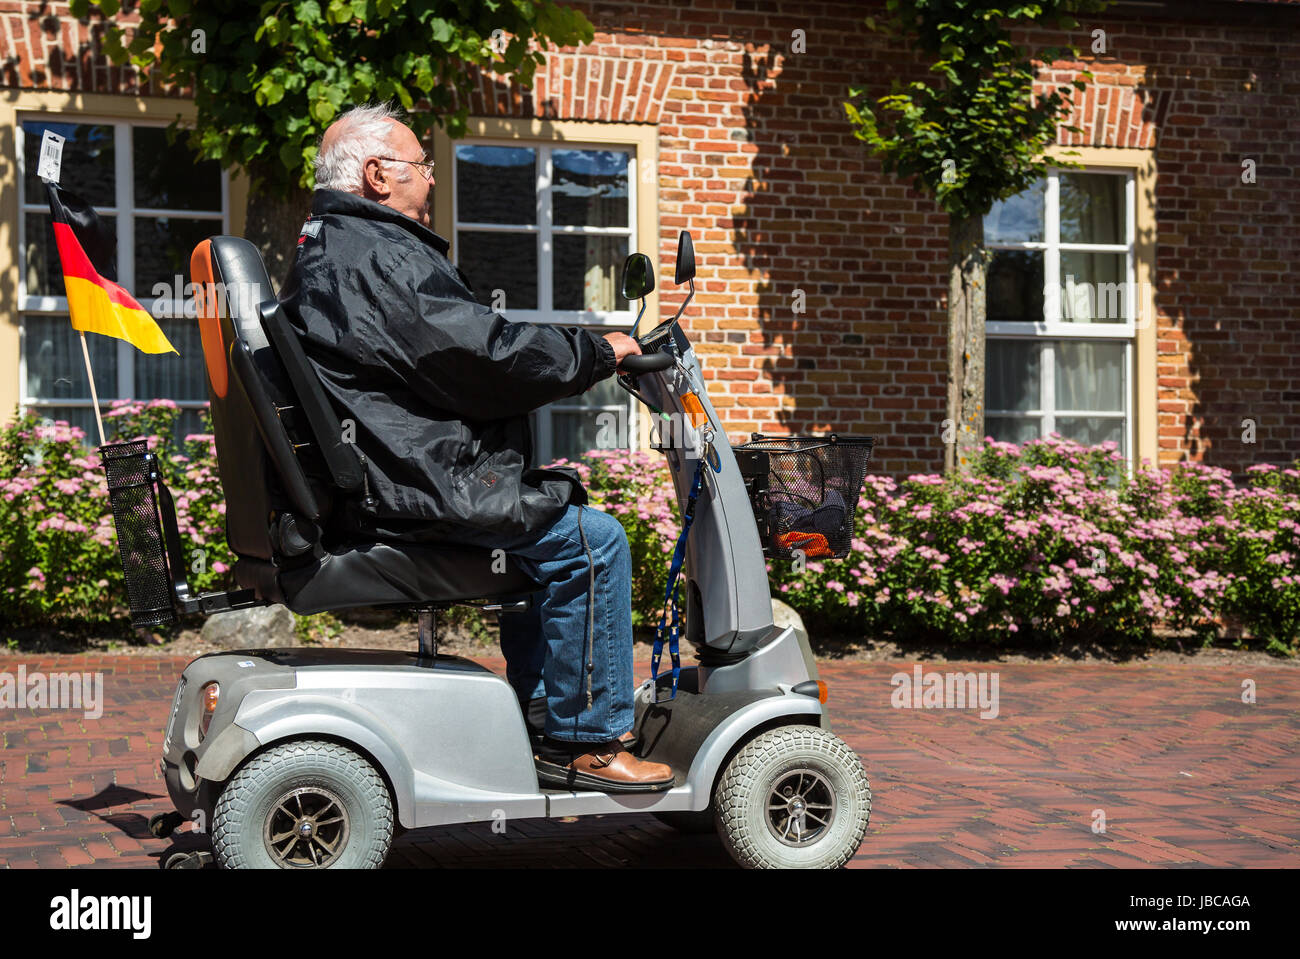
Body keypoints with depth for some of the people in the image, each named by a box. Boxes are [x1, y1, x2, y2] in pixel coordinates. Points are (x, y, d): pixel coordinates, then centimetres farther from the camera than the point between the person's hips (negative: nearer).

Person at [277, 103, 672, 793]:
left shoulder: (324, 251, 20)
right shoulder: (375, 256, -17)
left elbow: (459, 345, 24)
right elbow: (483, 356, -22)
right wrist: (597, 351, -9)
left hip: (365, 483, 12)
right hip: (405, 492, -12)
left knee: (538, 528, 27)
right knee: (588, 540, -11)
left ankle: (540, 714, 27)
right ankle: (582, 743, -6)